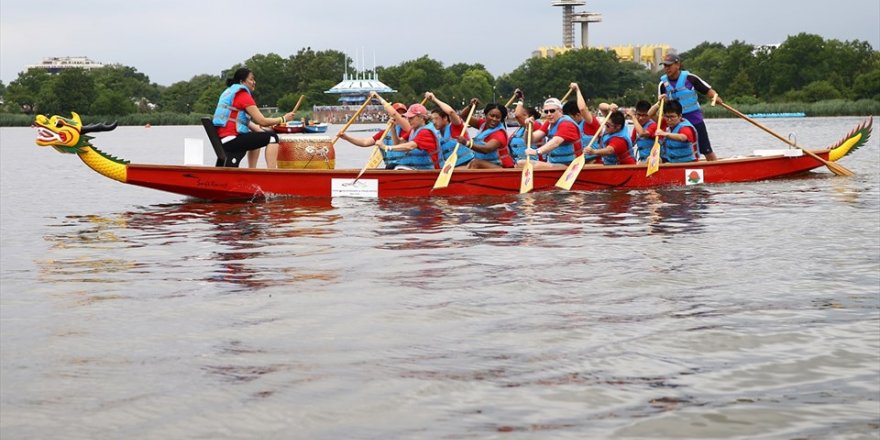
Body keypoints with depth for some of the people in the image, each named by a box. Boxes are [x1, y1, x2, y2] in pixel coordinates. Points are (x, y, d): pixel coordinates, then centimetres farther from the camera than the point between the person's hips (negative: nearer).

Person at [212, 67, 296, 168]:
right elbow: (262, 121, -12)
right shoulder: (243, 95, -9)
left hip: (222, 140, 10)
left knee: (256, 137, 34)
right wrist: (284, 119, 0)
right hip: (231, 140, -10)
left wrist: (261, 130, 11)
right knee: (272, 137, -9)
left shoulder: (229, 92, 20)